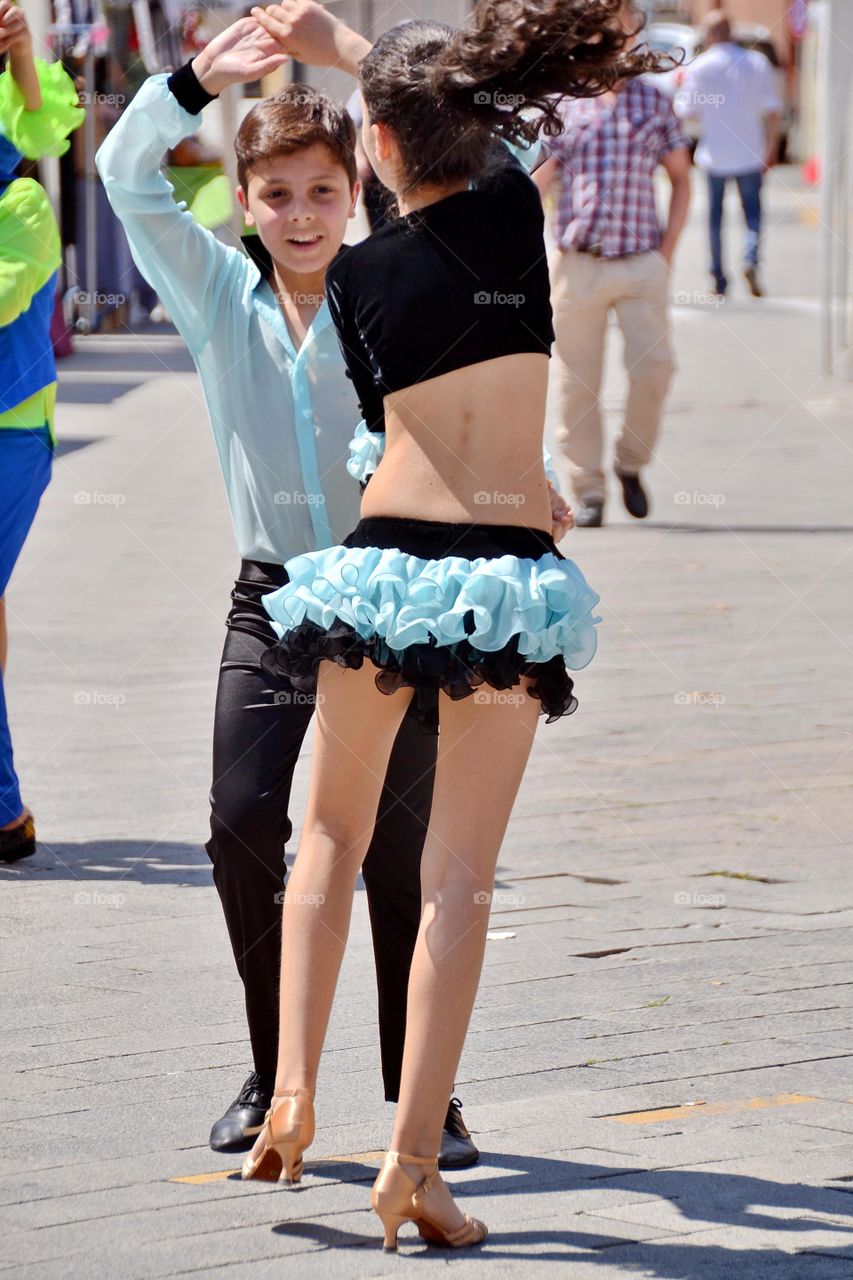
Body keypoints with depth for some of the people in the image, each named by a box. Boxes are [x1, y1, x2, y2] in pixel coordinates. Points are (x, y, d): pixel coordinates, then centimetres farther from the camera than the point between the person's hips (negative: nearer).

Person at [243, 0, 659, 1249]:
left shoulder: (358, 276, -2)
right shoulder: (515, 210, -2)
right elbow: (473, 117, 20)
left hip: (385, 558, 0)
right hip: (509, 577, 0)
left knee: (333, 835, 21)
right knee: (459, 874, 3)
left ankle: (294, 1093, 12)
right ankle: (414, 1159, -2)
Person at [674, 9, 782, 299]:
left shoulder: (699, 67, -6)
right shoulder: (757, 61, -1)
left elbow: (688, 112, -5)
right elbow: (772, 108, -2)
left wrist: (681, 88, 15)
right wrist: (772, 147, 5)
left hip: (715, 153, -1)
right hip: (750, 153, 1)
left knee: (715, 215, 11)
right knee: (752, 211, 9)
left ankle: (719, 280, 11)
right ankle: (751, 259, -18)